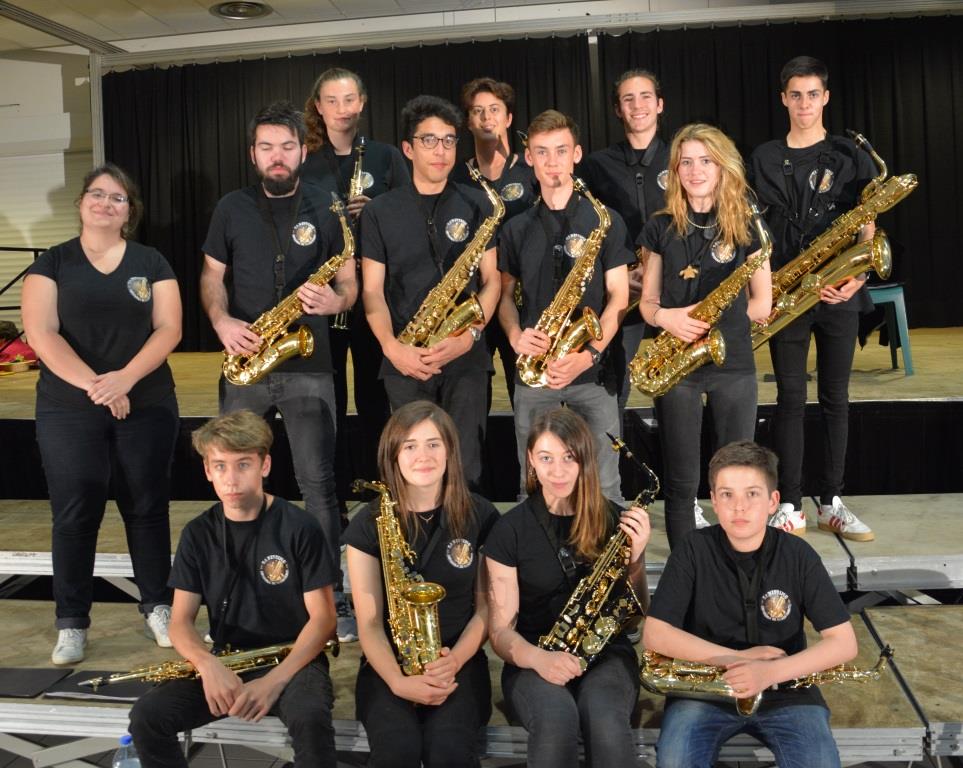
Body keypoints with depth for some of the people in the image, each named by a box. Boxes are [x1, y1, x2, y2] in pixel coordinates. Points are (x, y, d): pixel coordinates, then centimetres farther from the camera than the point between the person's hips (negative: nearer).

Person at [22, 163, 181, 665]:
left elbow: (169, 328, -2)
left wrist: (125, 379, -17)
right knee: (74, 513, 2)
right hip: (68, 409, -1)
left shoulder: (151, 263, 7)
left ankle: (157, 608, 21)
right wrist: (93, 384, -19)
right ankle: (71, 624, 13)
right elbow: (41, 333, -7)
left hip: (147, 405, 1)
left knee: (147, 507, 7)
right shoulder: (52, 263, 4)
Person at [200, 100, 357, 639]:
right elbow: (212, 276, 9)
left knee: (319, 482, -3)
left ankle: (332, 593, 7)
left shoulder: (327, 210, 3)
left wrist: (335, 300, -20)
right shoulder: (232, 208, 7)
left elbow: (350, 284, 3)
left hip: (308, 366, -2)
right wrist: (222, 321, -11)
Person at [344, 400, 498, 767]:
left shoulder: (480, 515, 0)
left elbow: (487, 605, 3)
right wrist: (397, 680, -20)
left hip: (460, 662, 0)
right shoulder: (368, 524, -2)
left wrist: (455, 660, -14)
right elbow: (369, 622, -3)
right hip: (389, 663, 0)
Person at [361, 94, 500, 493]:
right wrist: (391, 346, -14)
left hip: (466, 358, 0)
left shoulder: (476, 204, 6)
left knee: (465, 470, -1)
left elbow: (491, 279, 4)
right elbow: (372, 289, 2)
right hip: (406, 362, 0)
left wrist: (470, 333, -13)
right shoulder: (379, 211, 6)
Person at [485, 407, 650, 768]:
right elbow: (501, 629, -3)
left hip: (605, 653, 1)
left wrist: (635, 558, -10)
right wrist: (538, 658, -23)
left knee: (606, 723, -34)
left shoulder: (615, 520, 4)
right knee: (556, 720, -35)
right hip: (535, 660, -1)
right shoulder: (510, 529, -1)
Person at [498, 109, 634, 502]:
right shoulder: (516, 228, 10)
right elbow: (506, 295, 14)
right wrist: (516, 336, -9)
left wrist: (589, 354, -15)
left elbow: (618, 296, -1)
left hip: (593, 372, -2)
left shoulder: (605, 220, 2)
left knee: (604, 488, -1)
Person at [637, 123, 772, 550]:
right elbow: (646, 301, 8)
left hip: (733, 364, 0)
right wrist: (664, 316, -14)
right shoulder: (661, 228, 5)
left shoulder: (746, 226, 3)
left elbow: (762, 305, 3)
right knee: (681, 482, 5)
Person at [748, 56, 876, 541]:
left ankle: (831, 503, 16)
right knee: (791, 399, 1)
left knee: (835, 398, 7)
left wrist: (858, 274, -13)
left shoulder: (850, 156, 6)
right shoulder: (763, 159, 6)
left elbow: (866, 226, 4)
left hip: (839, 292, 1)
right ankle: (790, 507, 6)